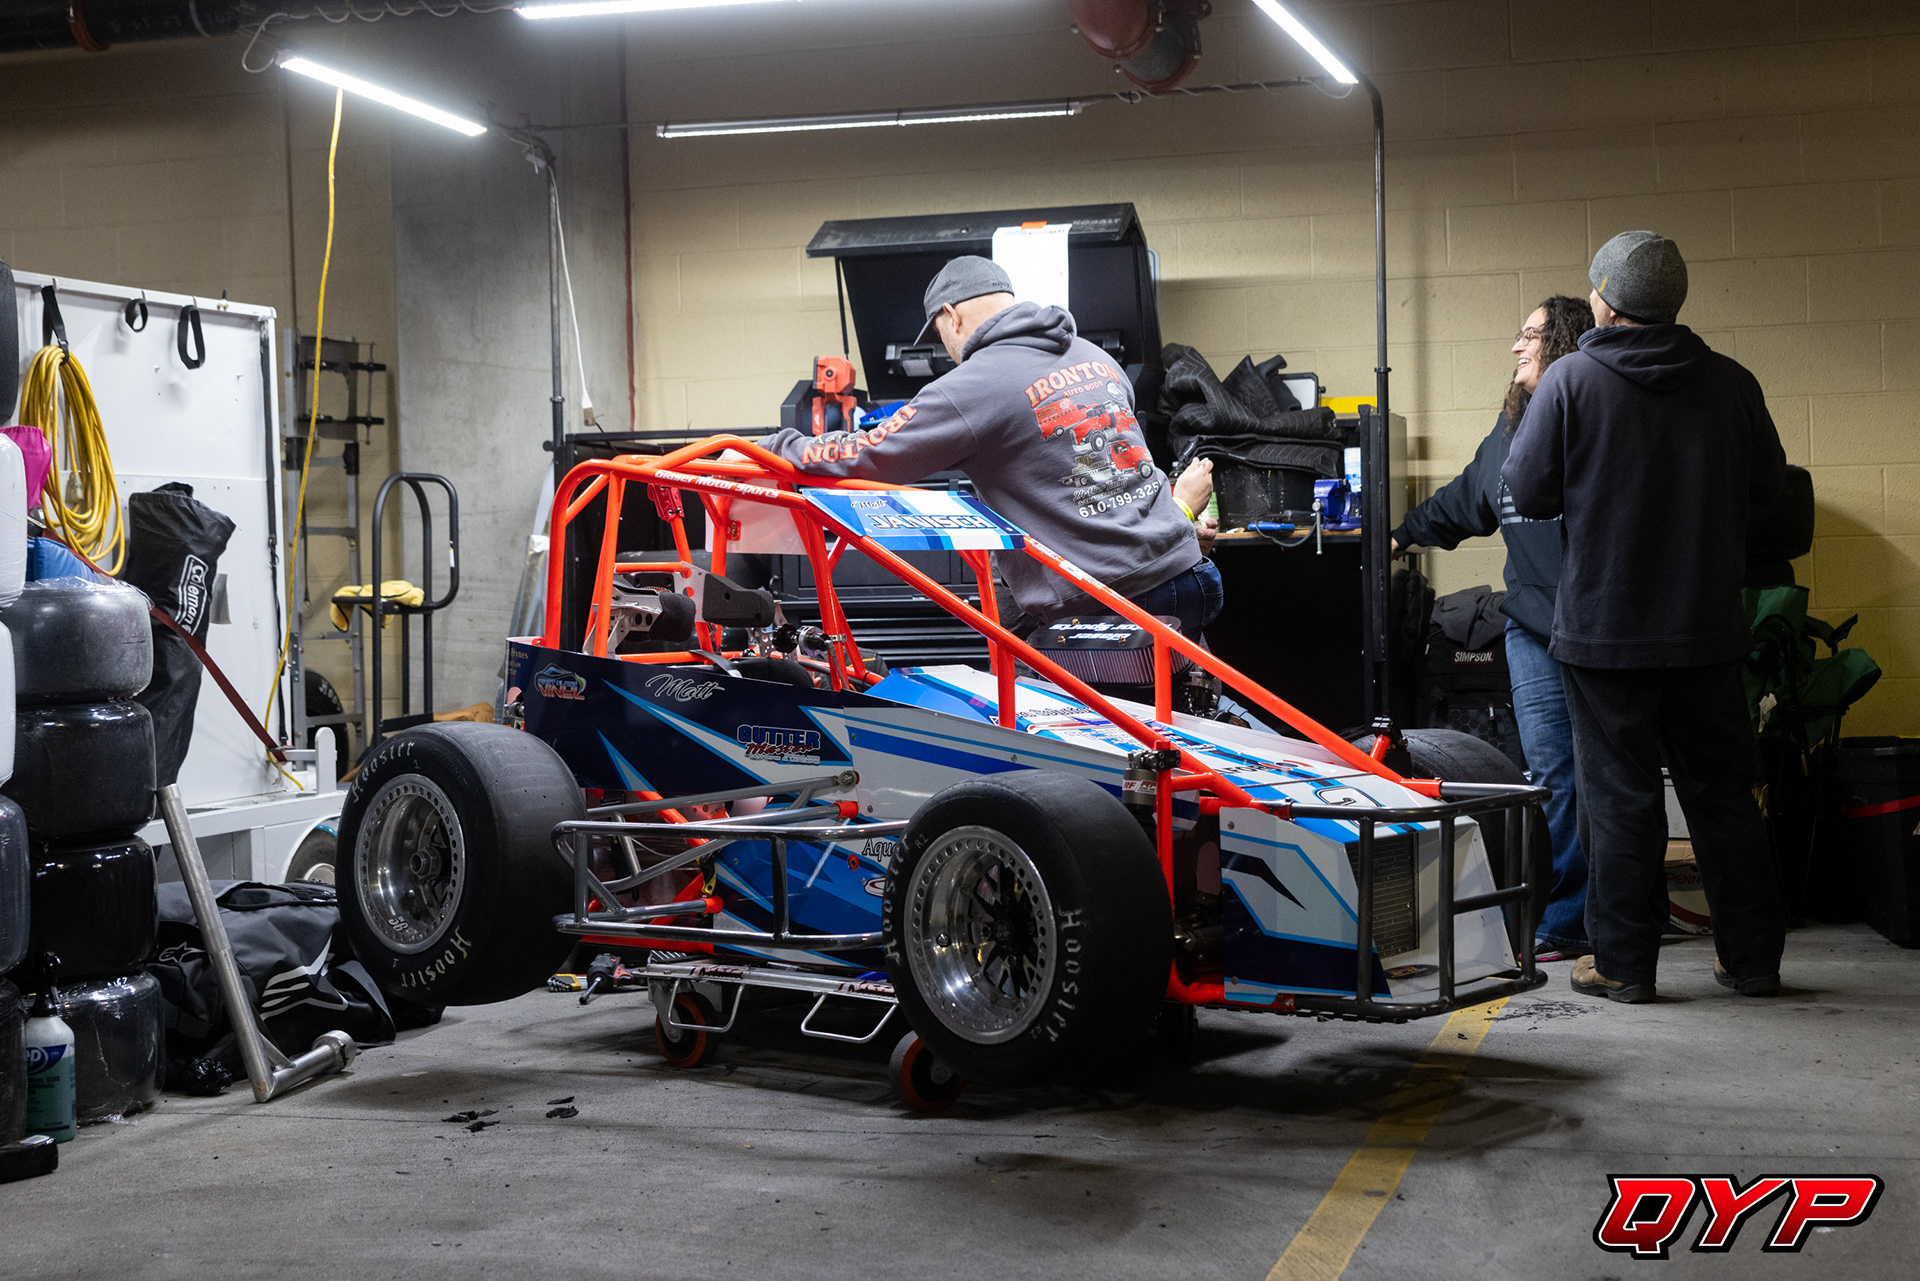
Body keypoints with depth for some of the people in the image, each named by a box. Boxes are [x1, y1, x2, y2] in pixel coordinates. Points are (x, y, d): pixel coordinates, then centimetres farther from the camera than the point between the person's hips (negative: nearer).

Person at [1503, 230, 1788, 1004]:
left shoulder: (1571, 381, -10)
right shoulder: (1730, 383, 0)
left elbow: (1527, 491, -7)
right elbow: (1767, 484, 11)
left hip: (1603, 629, -3)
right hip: (1708, 628, 3)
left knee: (1618, 795, 4)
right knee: (1723, 793, 12)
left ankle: (1622, 963, 9)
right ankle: (1752, 958, 18)